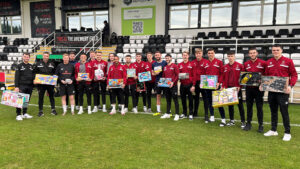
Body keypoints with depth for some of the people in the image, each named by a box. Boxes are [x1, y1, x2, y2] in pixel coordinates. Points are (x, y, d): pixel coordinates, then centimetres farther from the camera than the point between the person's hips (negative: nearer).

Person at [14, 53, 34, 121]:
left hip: (30, 86, 4)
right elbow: (16, 77, -3)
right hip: (22, 86, -4)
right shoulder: (19, 66, 3)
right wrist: (16, 86, -12)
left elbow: (34, 76, 19)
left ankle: (25, 113, 18)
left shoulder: (31, 66, 15)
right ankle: (18, 115, -3)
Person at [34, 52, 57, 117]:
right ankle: (40, 111, 13)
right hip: (41, 84, -1)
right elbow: (35, 73, 7)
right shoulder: (38, 64, 6)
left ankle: (53, 109, 16)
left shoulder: (52, 64, 8)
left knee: (51, 96, 7)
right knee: (40, 97, 4)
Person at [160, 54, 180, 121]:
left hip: (173, 85, -6)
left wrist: (173, 82, -20)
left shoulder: (174, 66, -4)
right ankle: (168, 114, 21)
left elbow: (177, 75, -9)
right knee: (168, 100, 13)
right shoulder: (165, 67, 15)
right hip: (166, 85, 6)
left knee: (175, 100, -3)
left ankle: (177, 115, 1)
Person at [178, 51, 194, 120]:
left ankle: (191, 114, 11)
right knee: (183, 99, 9)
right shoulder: (179, 65, 10)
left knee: (190, 99, 1)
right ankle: (184, 113, 22)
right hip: (182, 84, 3)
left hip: (189, 84, -3)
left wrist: (189, 78, -16)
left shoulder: (191, 64, 0)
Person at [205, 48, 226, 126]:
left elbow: (222, 73, -3)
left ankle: (223, 119, -1)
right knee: (209, 100, 10)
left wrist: (219, 82, -13)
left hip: (216, 85, -4)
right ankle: (212, 116, 23)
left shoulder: (219, 62, 0)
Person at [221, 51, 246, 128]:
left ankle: (243, 121, 8)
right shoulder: (225, 67, 8)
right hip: (228, 88, 4)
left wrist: (239, 86, -12)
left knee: (240, 104, 1)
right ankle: (232, 120, 21)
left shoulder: (240, 66, -4)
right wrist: (223, 86, 1)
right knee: (230, 104, 10)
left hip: (237, 88, -4)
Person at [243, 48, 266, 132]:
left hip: (259, 88, -3)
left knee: (259, 107, 3)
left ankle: (261, 125, 13)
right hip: (249, 88, 3)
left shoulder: (263, 63, -2)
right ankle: (248, 123, 20)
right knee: (249, 106, 10)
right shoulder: (246, 64, 8)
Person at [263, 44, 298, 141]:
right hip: (271, 91, 5)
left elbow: (294, 75, -3)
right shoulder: (268, 62, 10)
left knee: (284, 112, -2)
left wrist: (290, 85, -17)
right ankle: (273, 130, 23)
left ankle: (287, 132, 10)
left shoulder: (288, 61, -2)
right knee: (273, 111, 12)